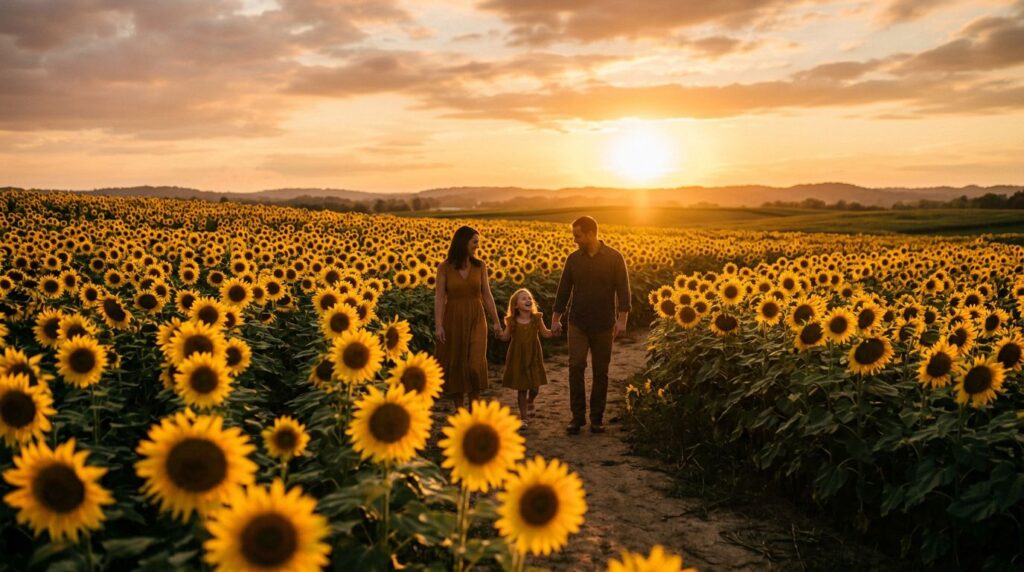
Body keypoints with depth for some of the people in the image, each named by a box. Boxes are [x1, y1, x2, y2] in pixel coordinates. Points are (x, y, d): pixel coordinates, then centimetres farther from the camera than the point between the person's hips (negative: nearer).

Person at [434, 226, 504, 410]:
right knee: (455, 365, 5)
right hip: (453, 321, -1)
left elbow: (487, 295, 4)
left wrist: (496, 321, 3)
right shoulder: (444, 267, -6)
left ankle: (473, 406, 9)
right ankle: (459, 408, 21)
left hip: (476, 321, 1)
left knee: (475, 365, -10)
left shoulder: (480, 265, 1)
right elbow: (439, 298, -9)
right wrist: (438, 326, -17)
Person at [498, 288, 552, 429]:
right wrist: (498, 334, -16)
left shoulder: (537, 319, -4)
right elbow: (506, 337, 4)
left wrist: (554, 331, -11)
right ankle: (523, 417, 15)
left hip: (533, 357, 1)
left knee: (534, 387, 5)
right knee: (521, 388, 3)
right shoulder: (512, 321, -6)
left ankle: (529, 401, 41)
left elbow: (545, 333, 7)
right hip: (518, 358, -1)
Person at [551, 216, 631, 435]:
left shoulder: (614, 258, -5)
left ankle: (597, 417, 18)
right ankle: (578, 416, 0)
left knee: (600, 371, 6)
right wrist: (556, 318, 9)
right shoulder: (573, 259, 4)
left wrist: (622, 319, -16)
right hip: (578, 324, 2)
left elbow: (623, 290, -8)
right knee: (576, 367, -9)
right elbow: (563, 290, 10)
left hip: (604, 325, -2)